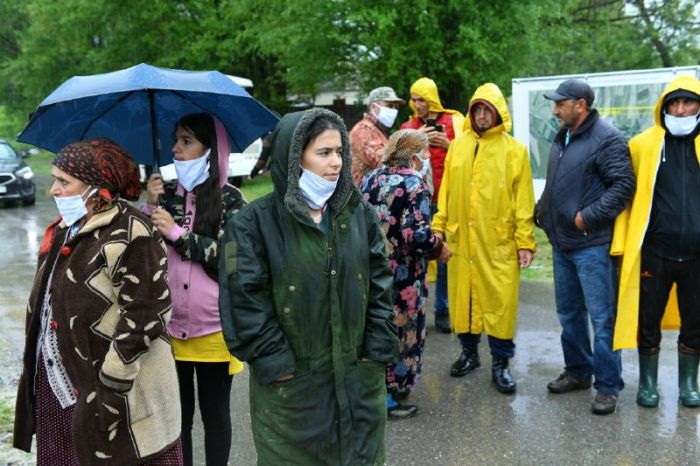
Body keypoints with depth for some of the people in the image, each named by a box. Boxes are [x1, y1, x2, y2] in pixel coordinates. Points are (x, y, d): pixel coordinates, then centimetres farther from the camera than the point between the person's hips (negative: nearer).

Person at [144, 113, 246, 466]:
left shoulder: (229, 198, -4)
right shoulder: (165, 193, 6)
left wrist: (177, 233, -17)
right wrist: (150, 206, -8)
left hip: (213, 327, -3)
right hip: (169, 326, 3)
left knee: (215, 413, 12)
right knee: (177, 414, 13)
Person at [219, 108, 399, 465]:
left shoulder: (359, 214, 3)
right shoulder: (253, 223, -11)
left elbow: (380, 284, 4)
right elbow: (246, 302, -13)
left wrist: (378, 350, -2)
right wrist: (277, 365, -13)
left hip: (359, 378, 4)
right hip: (291, 386, -3)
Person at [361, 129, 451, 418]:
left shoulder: (372, 179, 6)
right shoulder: (414, 185, -15)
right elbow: (418, 236, -23)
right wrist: (440, 249, -6)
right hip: (402, 276, -7)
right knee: (401, 331, 8)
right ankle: (389, 397, 19)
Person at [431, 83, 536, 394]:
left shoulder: (514, 149, 0)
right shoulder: (458, 145, 9)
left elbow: (523, 199, -3)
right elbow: (446, 190, 11)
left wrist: (525, 241, -8)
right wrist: (439, 225, 5)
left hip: (499, 241, -3)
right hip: (461, 239, 3)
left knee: (500, 300, 1)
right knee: (463, 295, 11)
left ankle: (500, 362, 17)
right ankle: (469, 352, 30)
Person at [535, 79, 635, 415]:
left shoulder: (606, 139, -12)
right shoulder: (562, 138, 14)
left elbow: (624, 184, -19)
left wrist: (589, 216, -20)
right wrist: (542, 210, 10)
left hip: (592, 245, -9)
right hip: (562, 243, 9)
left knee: (601, 317, -1)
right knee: (569, 313, 17)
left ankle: (608, 387, 10)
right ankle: (578, 372, 32)